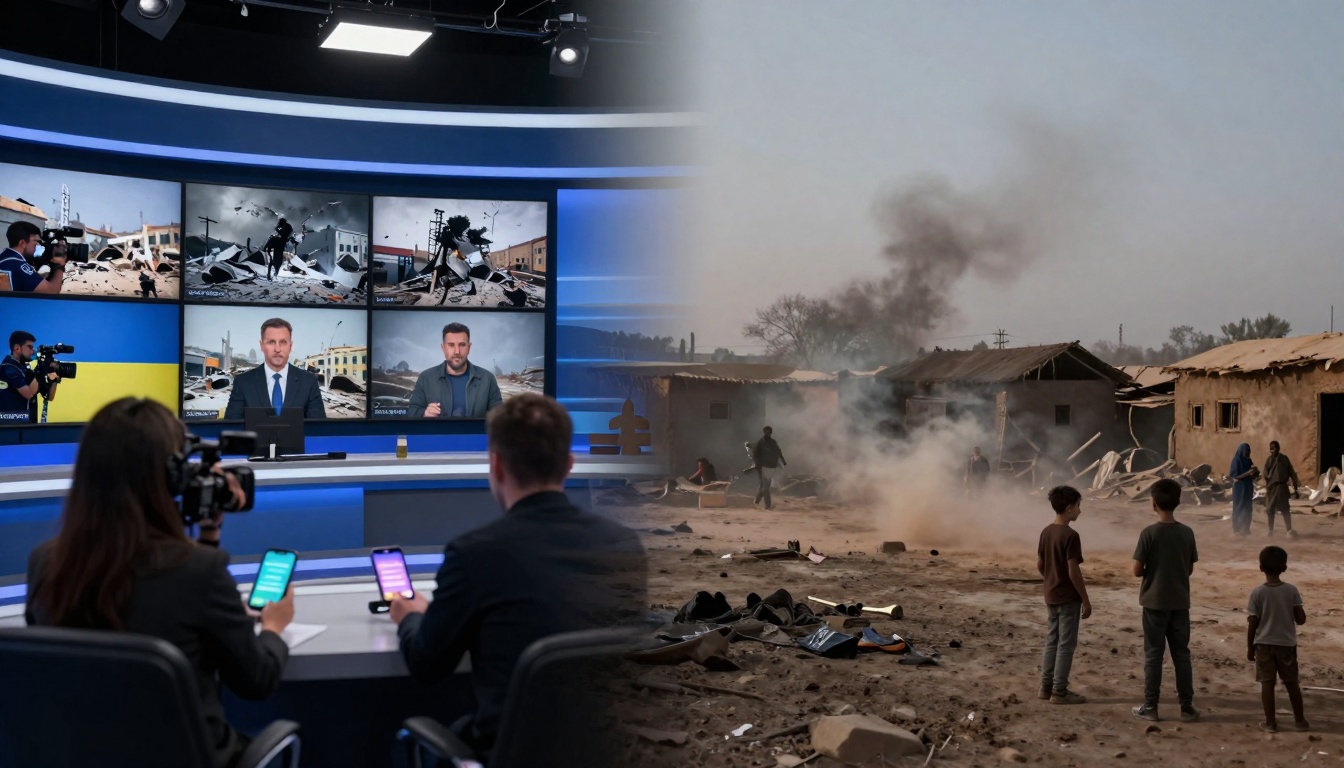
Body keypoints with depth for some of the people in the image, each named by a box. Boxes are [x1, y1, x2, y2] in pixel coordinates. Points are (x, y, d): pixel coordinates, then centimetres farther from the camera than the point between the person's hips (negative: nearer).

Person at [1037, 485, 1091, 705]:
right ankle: (1059, 692, 4)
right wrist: (1086, 600, -12)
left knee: (1051, 642, 14)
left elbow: (1040, 566, 10)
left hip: (1051, 597, 8)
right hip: (1069, 598, -8)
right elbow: (1073, 572, -20)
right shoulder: (1070, 535, -19)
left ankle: (1046, 687, 19)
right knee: (1066, 645, 0)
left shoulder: (1046, 532, 5)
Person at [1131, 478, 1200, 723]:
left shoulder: (1149, 533, -15)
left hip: (1155, 602, -3)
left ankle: (1150, 707, 8)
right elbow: (1190, 569, 7)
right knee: (1182, 654, 11)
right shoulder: (1187, 533, -2)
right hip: (1180, 602, 3)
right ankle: (1187, 707, 14)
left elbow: (1137, 570, -12)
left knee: (1153, 655, 4)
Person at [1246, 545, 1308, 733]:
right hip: (1287, 644, 2)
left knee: (1267, 683, 3)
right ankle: (1299, 720, 23)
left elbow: (1252, 624, -8)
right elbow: (1301, 619, -5)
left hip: (1264, 644, -2)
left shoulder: (1257, 593, -11)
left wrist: (1250, 647, 2)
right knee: (1291, 682, 15)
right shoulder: (1292, 590, -7)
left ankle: (1270, 722, 5)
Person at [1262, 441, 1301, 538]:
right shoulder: (1269, 459, 2)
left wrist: (1295, 488, 0)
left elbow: (1292, 473, 3)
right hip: (1271, 487, 1)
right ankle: (1271, 530, 16)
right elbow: (1265, 474, 0)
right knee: (1270, 510, 6)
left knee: (1285, 509, -4)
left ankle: (1289, 530, -5)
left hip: (1282, 486, -1)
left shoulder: (1284, 459, 0)